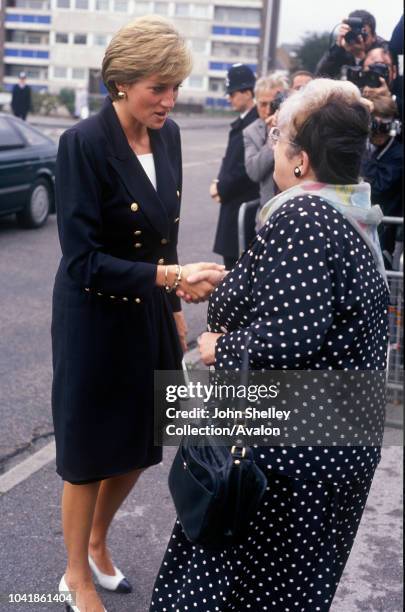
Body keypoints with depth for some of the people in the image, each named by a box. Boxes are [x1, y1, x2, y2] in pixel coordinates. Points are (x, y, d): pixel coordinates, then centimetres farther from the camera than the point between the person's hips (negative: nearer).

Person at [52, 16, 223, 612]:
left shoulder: (167, 135, 0)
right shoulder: (84, 143, -21)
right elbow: (82, 260, -24)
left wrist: (174, 307, 14)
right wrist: (168, 276, -33)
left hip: (149, 315, 7)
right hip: (94, 321, -6)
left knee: (139, 445, 18)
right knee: (90, 455, 10)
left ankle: (97, 544, 46)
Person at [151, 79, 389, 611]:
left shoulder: (301, 218, -22)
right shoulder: (351, 216, 7)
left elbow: (288, 337, -32)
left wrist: (219, 348, -15)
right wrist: (223, 281, 19)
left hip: (287, 448, -9)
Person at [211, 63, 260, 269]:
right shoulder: (242, 121, 13)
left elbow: (247, 168, -20)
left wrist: (221, 188, -11)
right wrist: (219, 183, 3)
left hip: (245, 203, -9)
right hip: (233, 201, 9)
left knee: (238, 258, -5)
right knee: (229, 254, 14)